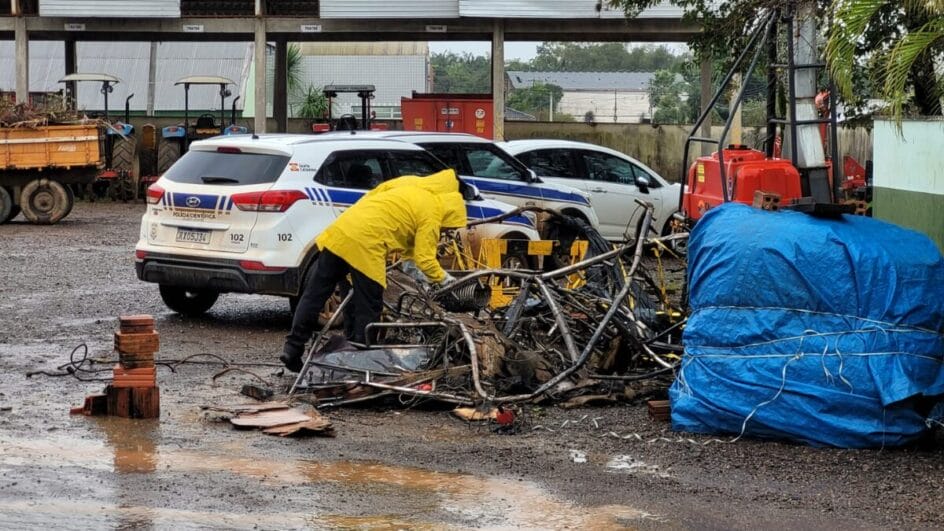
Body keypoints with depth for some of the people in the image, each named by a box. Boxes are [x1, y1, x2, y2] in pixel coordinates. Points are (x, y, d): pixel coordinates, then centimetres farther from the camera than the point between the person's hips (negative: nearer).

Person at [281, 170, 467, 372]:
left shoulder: (410, 186, 23)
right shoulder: (431, 215, 1)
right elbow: (425, 259, -1)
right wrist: (442, 278, 17)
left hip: (339, 229, 8)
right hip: (365, 245, -8)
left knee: (315, 295, 12)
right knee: (368, 309, 8)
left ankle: (292, 349, 12)